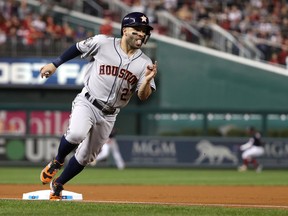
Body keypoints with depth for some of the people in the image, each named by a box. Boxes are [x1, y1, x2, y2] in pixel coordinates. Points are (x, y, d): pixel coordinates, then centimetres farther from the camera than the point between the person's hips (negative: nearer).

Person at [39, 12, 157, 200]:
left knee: (86, 156, 9)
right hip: (87, 103, -3)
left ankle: (57, 185, 32)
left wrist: (147, 80, -27)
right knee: (76, 134, -32)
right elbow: (78, 48, 7)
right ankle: (57, 162, -2)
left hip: (109, 115, 3)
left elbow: (143, 96, -7)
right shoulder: (102, 43, -9)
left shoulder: (144, 63, -3)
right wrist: (55, 64, 8)